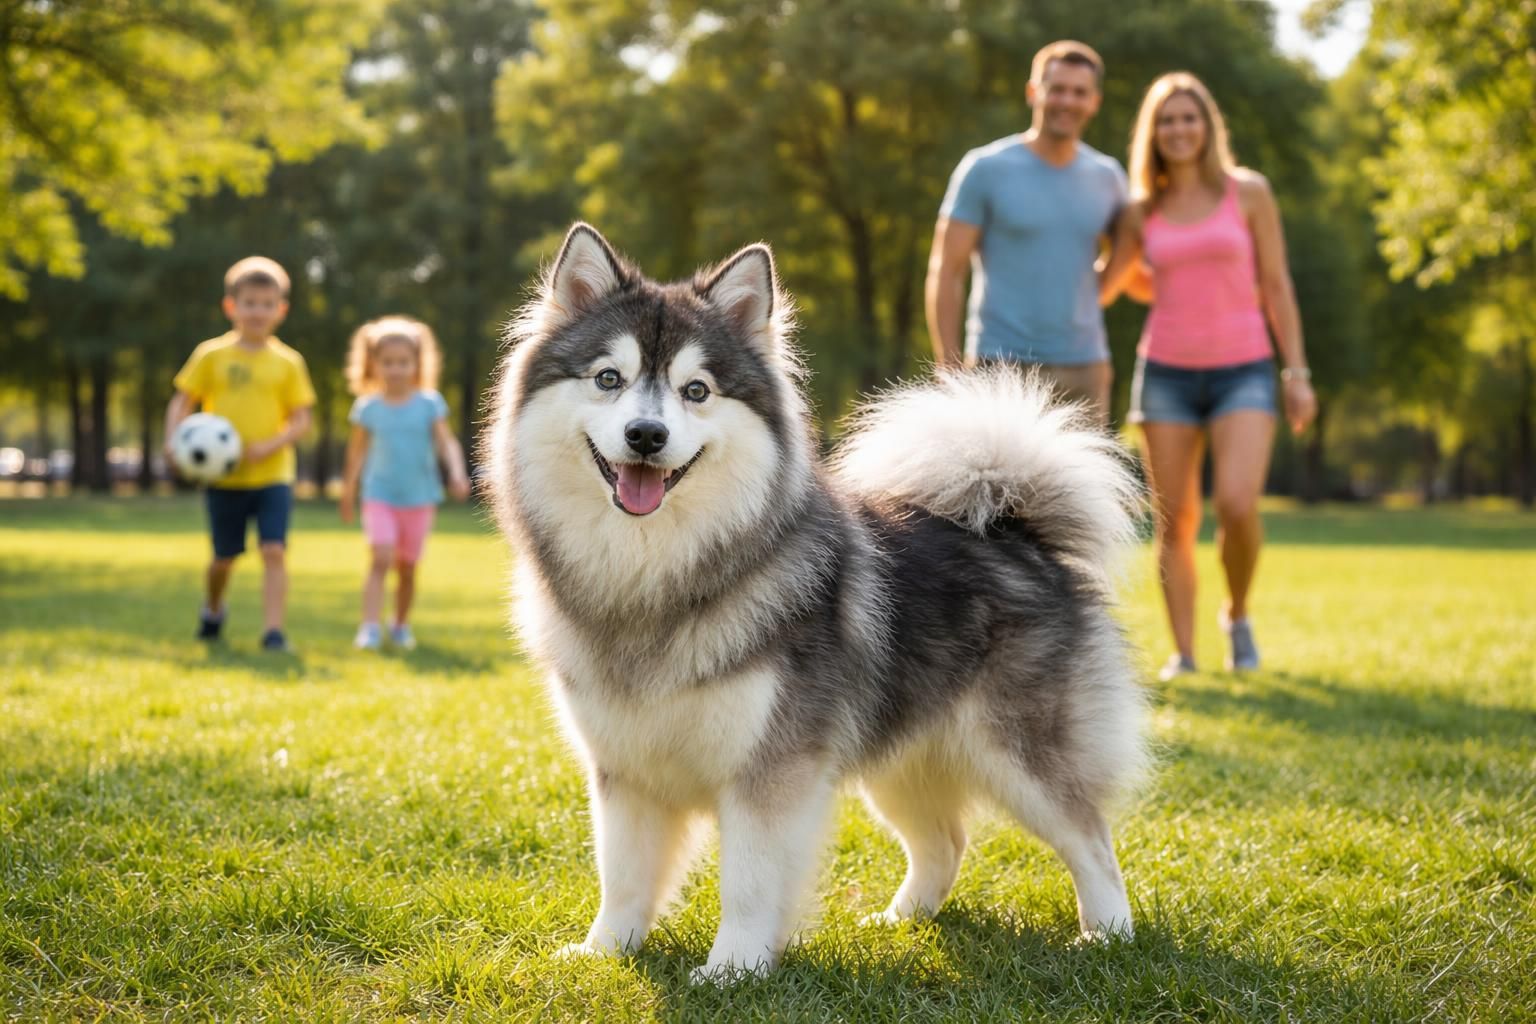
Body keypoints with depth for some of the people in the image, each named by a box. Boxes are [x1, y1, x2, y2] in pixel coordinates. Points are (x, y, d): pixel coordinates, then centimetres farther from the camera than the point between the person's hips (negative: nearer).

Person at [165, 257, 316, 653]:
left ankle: (273, 630, -11)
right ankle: (212, 609, 41)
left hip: (272, 475, 0)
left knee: (274, 551, -14)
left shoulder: (288, 362, 0)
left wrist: (270, 445, -17)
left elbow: (302, 419, -2)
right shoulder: (211, 355, 0)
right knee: (224, 556, 12)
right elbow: (182, 401, 3)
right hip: (224, 476, 1)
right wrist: (174, 440, -14)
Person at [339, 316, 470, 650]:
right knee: (381, 559, -17)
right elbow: (358, 450, 10)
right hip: (379, 496, -1)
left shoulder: (429, 403, -3)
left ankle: (401, 626, 28)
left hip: (419, 498, 1)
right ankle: (370, 627, -18)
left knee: (407, 566, 10)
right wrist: (348, 491, 15)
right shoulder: (368, 407, 0)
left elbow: (447, 443, -8)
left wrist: (457, 473, -25)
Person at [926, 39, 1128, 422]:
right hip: (1004, 366, -4)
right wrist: (950, 374, -10)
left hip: (1085, 370, 4)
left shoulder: (1107, 177, 8)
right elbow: (945, 273, -5)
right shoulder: (986, 169, -4)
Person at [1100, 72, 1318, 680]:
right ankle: (1183, 654, 10)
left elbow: (1276, 286, 3)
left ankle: (1238, 614, 8)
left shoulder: (1249, 191, 2)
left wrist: (1297, 373, -2)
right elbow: (1105, 287, 18)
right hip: (1167, 374, 2)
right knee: (1175, 521, 0)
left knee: (1237, 508, -19)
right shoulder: (1141, 211, 7)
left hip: (1242, 374, -2)